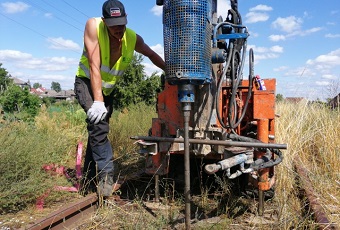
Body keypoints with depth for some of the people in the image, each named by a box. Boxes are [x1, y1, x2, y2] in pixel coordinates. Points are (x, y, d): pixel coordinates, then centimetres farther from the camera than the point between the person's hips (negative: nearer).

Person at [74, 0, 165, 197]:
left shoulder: (134, 39, -14)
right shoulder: (93, 26, -24)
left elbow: (152, 55, 6)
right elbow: (94, 66, -30)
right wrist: (97, 101, -34)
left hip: (108, 89, 4)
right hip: (87, 82, -4)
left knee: (98, 132, 10)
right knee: (98, 123, -29)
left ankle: (89, 183, 23)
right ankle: (106, 175, -22)